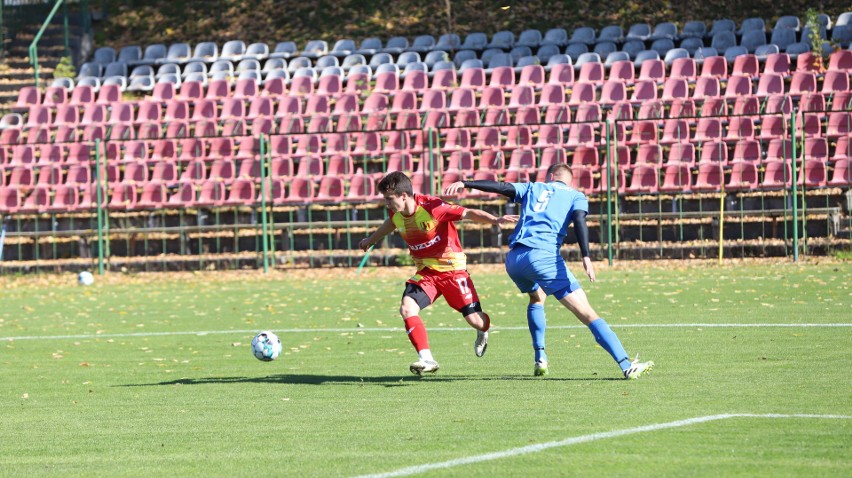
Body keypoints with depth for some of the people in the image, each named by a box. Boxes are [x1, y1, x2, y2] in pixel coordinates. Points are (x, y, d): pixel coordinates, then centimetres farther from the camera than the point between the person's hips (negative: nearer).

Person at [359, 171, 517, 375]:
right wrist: (371, 240, 42)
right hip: (425, 272, 5)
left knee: (474, 319, -4)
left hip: (452, 269, -5)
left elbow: (468, 213, -24)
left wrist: (495, 220, -40)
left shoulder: (431, 207, -24)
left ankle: (483, 332, 36)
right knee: (407, 308, -20)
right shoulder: (396, 213, -3)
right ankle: (426, 359, -20)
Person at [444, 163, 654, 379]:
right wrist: (586, 256, -13)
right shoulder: (576, 196, 17)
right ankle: (627, 366, -18)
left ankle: (540, 359, 26)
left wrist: (465, 183, 17)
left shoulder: (533, 188, 26)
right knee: (587, 312, -7)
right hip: (543, 254, -4)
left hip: (513, 258, 4)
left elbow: (501, 187, 15)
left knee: (537, 298, 36)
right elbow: (579, 221, -1)